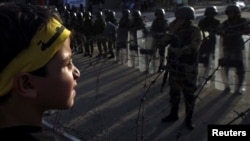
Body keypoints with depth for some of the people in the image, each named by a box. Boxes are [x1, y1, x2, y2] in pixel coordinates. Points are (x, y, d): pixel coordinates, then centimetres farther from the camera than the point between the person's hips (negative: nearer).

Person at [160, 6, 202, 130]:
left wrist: (175, 50, -16)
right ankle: (173, 114, 33)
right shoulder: (175, 30, 6)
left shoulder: (195, 31, -8)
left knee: (189, 94, 5)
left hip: (188, 68, -5)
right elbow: (163, 43, -3)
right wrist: (172, 31, -14)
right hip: (174, 66, 5)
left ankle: (189, 119, 21)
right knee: (174, 91, 15)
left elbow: (193, 48, -22)